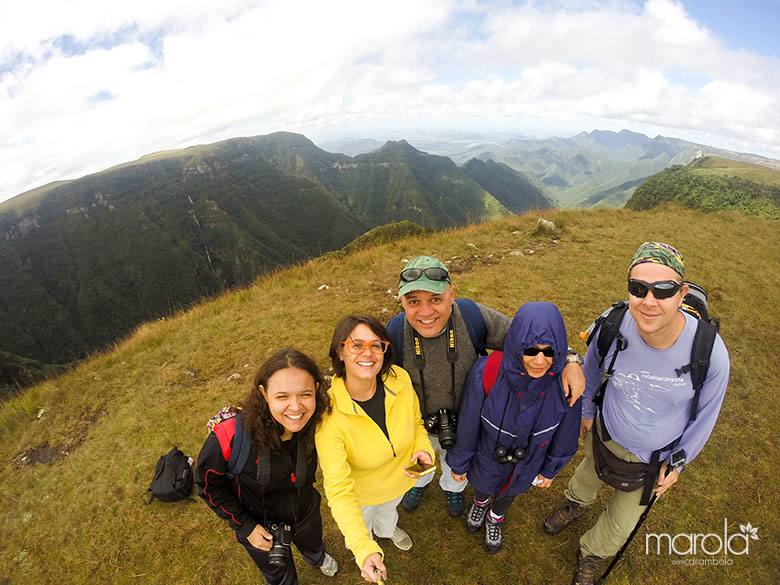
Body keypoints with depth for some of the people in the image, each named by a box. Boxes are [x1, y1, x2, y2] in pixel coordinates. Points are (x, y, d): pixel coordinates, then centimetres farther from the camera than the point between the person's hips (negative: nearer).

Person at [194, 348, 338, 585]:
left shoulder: (315, 422, -29)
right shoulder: (230, 434, -40)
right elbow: (207, 483, -20)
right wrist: (245, 526, -17)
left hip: (307, 514, 3)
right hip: (260, 528, -3)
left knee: (312, 544, 38)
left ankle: (317, 557, 74)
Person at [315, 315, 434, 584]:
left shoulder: (399, 379, -29)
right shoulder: (328, 414, -39)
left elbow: (416, 421, -7)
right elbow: (339, 489, -36)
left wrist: (423, 448, -26)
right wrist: (364, 549, -46)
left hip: (399, 478, 3)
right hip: (359, 490, -3)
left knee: (388, 508, 38)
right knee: (362, 521, 32)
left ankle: (386, 529, 74)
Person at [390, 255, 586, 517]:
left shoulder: (473, 316, -33)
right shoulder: (395, 332, -32)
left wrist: (570, 359, -33)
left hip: (464, 421, 1)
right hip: (416, 422, 0)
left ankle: (453, 487, 71)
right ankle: (419, 483, 71)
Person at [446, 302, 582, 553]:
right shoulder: (485, 373, -39)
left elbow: (565, 433, -11)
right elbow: (467, 424, -20)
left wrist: (550, 469, 5)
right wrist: (458, 462, -4)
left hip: (527, 465, 2)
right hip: (486, 457, -1)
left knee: (509, 494, 34)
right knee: (482, 485, 33)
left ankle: (495, 517, 70)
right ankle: (481, 501, 71)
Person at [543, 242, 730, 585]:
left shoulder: (711, 354, -33)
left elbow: (705, 414, -11)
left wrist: (678, 463, -1)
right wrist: (586, 411, 8)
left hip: (653, 459, 0)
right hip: (605, 435, 1)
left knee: (621, 522, 24)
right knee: (589, 474, 34)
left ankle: (592, 554, 57)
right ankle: (576, 504, 69)